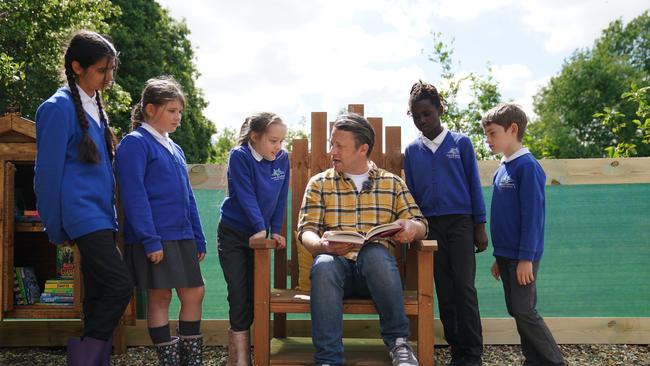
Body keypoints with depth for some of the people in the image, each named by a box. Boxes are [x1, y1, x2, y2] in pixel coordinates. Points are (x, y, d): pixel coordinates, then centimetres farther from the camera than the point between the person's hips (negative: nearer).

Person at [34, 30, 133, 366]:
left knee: (99, 294, 10)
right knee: (120, 286, -13)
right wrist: (56, 229, -5)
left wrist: (110, 214, 17)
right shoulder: (59, 107, -11)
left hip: (100, 214, 8)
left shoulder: (95, 105, 13)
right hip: (83, 214, -8)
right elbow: (48, 172, -10)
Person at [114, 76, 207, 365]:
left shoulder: (175, 149, 17)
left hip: (182, 236, 8)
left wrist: (198, 239, 14)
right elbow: (134, 195, -15)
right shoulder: (135, 143, -7)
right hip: (154, 237, -8)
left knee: (194, 292, 8)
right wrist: (150, 240, -20)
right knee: (160, 296, 1)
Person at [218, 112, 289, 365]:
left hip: (260, 234, 5)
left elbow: (281, 198, 2)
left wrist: (275, 230, -1)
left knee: (254, 293, 5)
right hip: (233, 233, -4)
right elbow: (246, 195, -21)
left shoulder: (282, 159, -3)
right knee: (239, 294, -7)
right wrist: (261, 227, -27)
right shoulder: (240, 156, -16)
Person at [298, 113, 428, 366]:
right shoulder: (319, 183, 13)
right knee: (323, 264, -35)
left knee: (375, 252, -35)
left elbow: (420, 225, 9)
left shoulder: (392, 183, 15)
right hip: (336, 263, 0)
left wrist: (411, 227, -16)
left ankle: (397, 340, -20)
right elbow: (306, 230, 3)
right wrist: (322, 245, -21)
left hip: (376, 268, 0)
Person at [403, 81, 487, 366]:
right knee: (444, 289, 7)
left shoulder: (461, 143, 0)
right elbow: (411, 193, 12)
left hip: (460, 222, -3)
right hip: (430, 225, 3)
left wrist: (480, 226, -1)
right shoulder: (412, 150, 8)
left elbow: (474, 185, 1)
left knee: (464, 286, -7)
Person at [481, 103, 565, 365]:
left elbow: (532, 215, -17)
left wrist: (526, 258, -19)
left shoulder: (527, 166, -14)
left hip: (522, 256, -8)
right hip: (506, 254, 8)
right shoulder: (502, 168, 11)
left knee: (524, 311, -4)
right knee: (517, 311, 12)